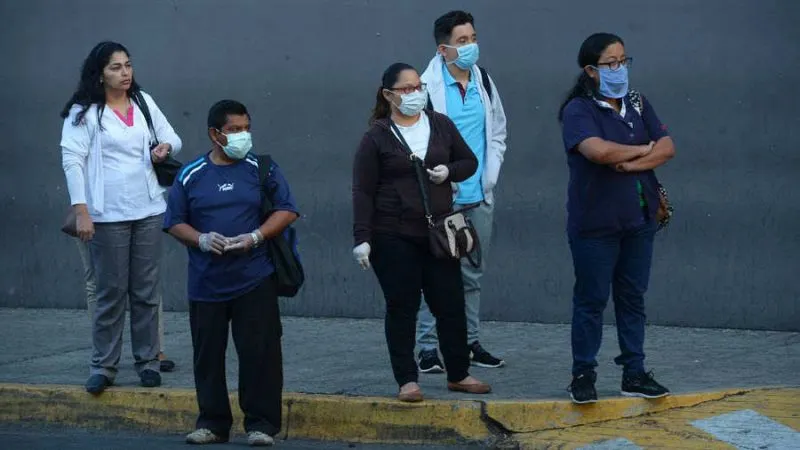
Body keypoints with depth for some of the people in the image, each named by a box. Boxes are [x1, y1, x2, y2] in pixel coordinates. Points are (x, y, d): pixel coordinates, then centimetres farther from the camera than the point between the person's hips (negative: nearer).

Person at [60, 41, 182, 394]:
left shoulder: (144, 102, 9)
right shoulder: (83, 112, -5)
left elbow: (172, 138, 17)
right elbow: (72, 160, -10)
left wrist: (165, 147, -9)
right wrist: (80, 211, -17)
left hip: (148, 211, 4)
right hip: (107, 215, -4)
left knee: (146, 290, 8)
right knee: (111, 292, -1)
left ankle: (147, 361, 16)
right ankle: (103, 365, 8)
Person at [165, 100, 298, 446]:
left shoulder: (261, 169, 3)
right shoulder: (190, 176, 6)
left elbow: (286, 211, 3)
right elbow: (175, 223, 9)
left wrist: (255, 237, -11)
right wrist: (201, 239, -11)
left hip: (255, 280, -2)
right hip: (206, 283, 2)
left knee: (259, 352, -3)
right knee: (208, 355, 7)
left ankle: (261, 424, 5)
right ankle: (213, 422, 18)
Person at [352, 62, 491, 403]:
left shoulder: (440, 125, 8)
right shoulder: (377, 137, -3)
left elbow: (469, 161, 17)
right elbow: (363, 191, -6)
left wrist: (449, 171, -6)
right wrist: (361, 238, -13)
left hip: (438, 233, 4)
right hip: (393, 238, -4)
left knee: (451, 304, 6)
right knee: (402, 308, 1)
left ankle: (458, 375, 20)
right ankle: (407, 380, 8)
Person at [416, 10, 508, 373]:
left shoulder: (484, 84, 8)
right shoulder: (427, 87, -10)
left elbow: (498, 133, 16)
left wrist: (490, 176, 5)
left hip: (479, 198, 6)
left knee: (473, 275, 13)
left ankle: (470, 343, 23)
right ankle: (428, 348, 2)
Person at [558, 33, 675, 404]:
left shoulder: (638, 106, 11)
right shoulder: (579, 110, -8)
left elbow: (667, 148, 1)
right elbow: (598, 150, -26)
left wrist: (631, 163, -15)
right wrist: (643, 149, -10)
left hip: (639, 220, 5)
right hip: (595, 223, -5)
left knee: (633, 297, 9)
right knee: (591, 299, 0)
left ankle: (634, 373, 15)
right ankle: (583, 375, 8)